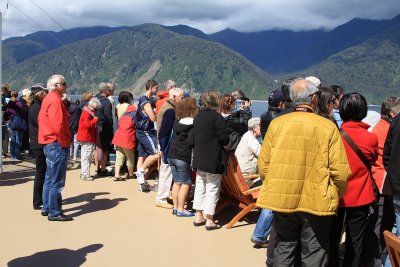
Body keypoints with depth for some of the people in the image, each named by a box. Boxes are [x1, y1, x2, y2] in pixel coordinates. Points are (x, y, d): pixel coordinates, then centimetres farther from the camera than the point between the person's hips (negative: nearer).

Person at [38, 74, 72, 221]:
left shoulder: (47, 99, 15)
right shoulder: (55, 100, -16)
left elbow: (41, 120, 19)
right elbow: (57, 125, -25)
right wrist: (64, 142, -13)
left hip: (49, 143, 10)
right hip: (57, 144, -10)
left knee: (49, 179, 17)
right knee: (57, 181, -4)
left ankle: (46, 208, 26)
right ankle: (54, 213, 2)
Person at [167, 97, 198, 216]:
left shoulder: (177, 122, 7)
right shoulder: (192, 124, -13)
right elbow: (191, 142, -17)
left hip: (171, 155, 7)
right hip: (183, 157, -7)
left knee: (177, 182, 15)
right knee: (186, 183, 2)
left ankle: (175, 207, 20)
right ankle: (181, 209, 3)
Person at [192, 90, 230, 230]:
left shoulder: (198, 116, 9)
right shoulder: (217, 117, -15)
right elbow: (224, 139, -18)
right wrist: (227, 147, 0)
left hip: (199, 158, 7)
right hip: (213, 160, -7)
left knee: (200, 187, 15)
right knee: (212, 189, 0)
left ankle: (198, 216, 21)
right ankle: (209, 220, 3)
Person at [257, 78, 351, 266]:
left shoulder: (276, 124, -6)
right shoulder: (328, 127, -9)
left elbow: (263, 165, -3)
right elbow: (341, 172, -11)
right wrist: (334, 197, 8)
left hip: (282, 200, 2)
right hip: (317, 202, -1)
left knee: (284, 252, 17)